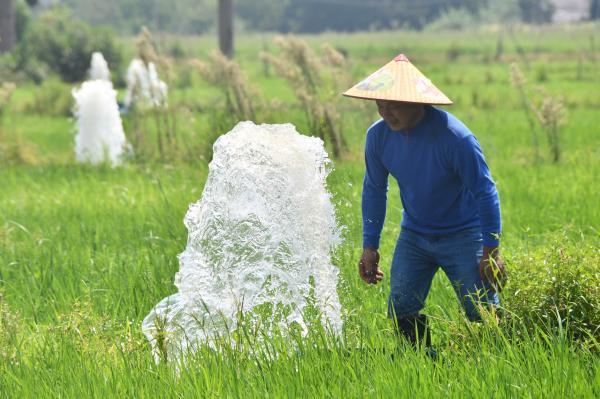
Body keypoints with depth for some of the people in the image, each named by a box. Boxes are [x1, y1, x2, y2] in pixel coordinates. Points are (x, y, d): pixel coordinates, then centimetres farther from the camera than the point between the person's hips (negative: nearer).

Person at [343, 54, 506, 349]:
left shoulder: (454, 137, -26)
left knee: (484, 316, -8)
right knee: (401, 312, -4)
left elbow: (485, 193, -18)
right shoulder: (378, 136, -10)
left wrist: (490, 251, -18)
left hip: (463, 236, -5)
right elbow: (374, 191, 7)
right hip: (414, 236, 5)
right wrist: (370, 246, 5)